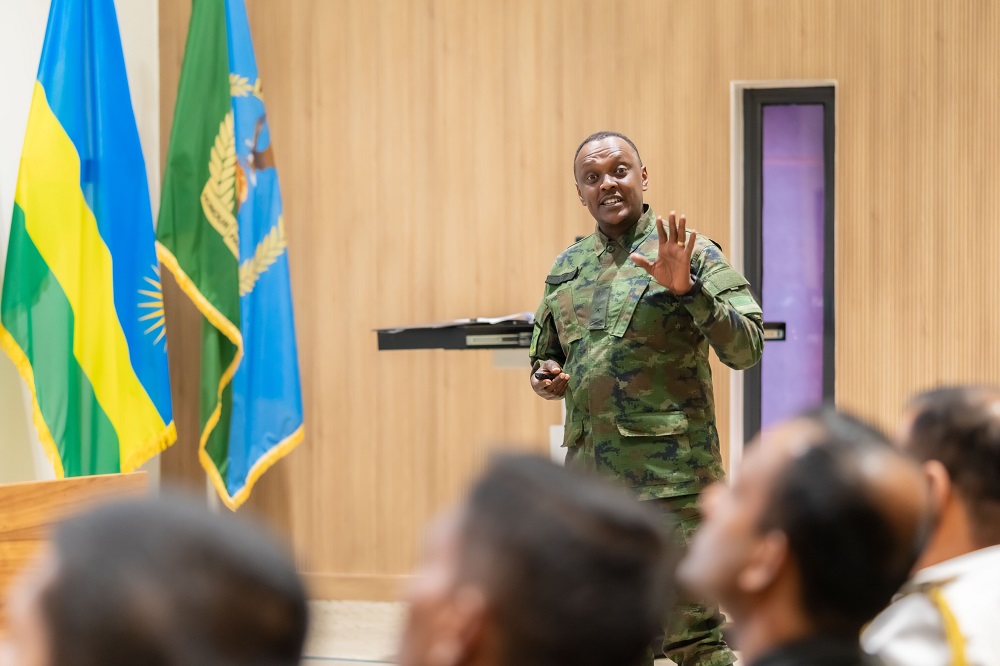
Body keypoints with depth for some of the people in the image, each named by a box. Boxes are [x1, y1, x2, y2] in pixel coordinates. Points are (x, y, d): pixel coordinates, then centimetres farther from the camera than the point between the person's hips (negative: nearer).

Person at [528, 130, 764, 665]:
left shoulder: (691, 254, -1)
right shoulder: (566, 269, 16)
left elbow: (745, 348, -10)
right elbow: (545, 355, 29)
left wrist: (687, 288, -21)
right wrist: (546, 379, 6)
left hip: (670, 471, -6)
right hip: (588, 466, 6)